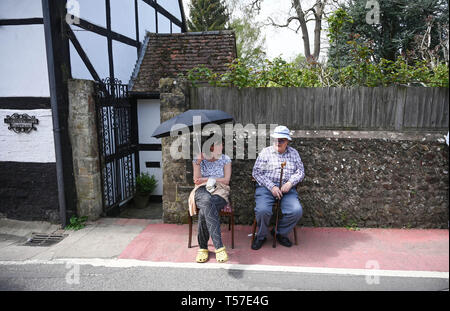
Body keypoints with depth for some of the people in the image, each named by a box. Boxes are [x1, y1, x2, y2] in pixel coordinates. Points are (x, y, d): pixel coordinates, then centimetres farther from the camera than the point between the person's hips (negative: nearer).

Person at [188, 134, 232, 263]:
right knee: (207, 202, -40)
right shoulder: (198, 159, 12)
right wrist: (198, 161, -7)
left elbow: (226, 180, 3)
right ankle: (219, 247, -42)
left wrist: (206, 179, -3)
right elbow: (197, 180, 2)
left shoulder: (225, 159, 11)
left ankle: (203, 247, -26)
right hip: (202, 191, 0)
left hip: (219, 191, 0)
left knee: (204, 211, -37)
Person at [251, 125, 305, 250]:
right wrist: (272, 187, -12)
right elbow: (256, 172, -1)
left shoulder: (294, 153, 16)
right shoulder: (266, 152, 6)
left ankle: (280, 232, 6)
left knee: (297, 211, -23)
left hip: (287, 189, 3)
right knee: (262, 210, -29)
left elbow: (300, 171, 13)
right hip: (266, 188, -2)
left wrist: (290, 183, -8)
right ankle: (261, 236, 2)